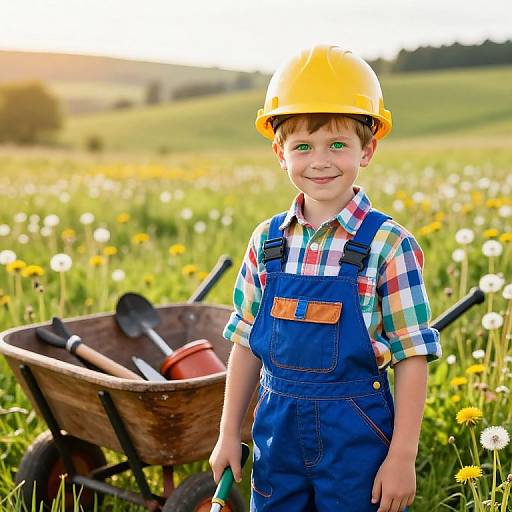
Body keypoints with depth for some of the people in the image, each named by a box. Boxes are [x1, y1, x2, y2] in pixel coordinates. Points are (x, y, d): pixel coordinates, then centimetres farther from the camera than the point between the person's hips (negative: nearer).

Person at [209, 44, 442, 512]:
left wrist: (402, 457, -10)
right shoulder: (266, 243, 1)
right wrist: (228, 434, 10)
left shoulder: (388, 245, -12)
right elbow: (246, 345, 8)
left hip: (356, 432, -4)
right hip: (277, 426, 4)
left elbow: (412, 357, -9)